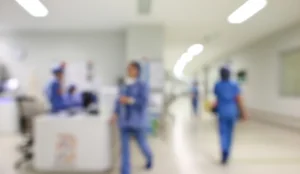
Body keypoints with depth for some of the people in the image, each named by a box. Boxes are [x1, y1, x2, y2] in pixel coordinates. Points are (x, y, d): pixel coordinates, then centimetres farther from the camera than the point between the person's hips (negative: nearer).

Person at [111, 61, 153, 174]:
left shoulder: (142, 86, -10)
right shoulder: (124, 85, 7)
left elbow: (143, 103, -18)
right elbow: (119, 100, 14)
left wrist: (129, 100, -28)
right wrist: (116, 114, 1)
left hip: (137, 122, -4)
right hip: (124, 121, 4)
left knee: (142, 144, 15)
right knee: (124, 147, 0)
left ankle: (149, 158, 48)